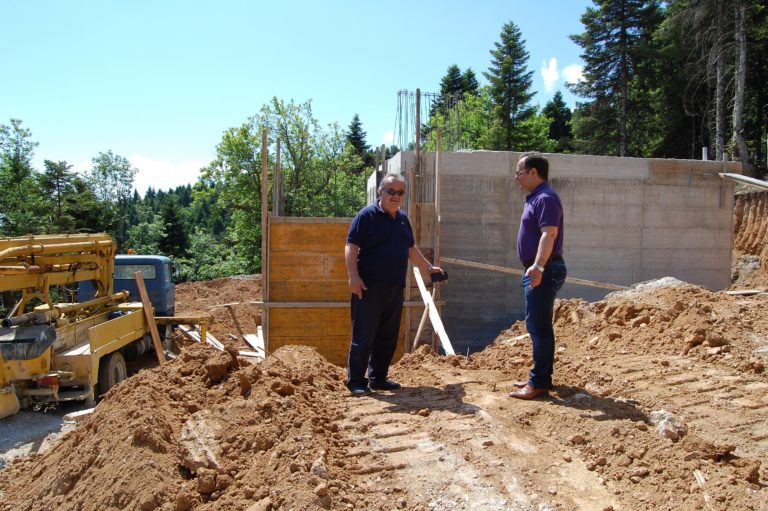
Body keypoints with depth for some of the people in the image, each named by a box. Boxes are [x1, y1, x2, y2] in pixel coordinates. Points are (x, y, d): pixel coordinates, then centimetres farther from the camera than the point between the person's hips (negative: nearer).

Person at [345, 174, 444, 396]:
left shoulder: (403, 219, 17)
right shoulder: (367, 215, -5)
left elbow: (411, 249, 29)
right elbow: (351, 247, -12)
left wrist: (428, 267, 30)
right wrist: (354, 276, -21)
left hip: (395, 289, 7)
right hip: (369, 288, -7)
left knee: (387, 337, 12)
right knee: (363, 337, -4)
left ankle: (378, 378, 23)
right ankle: (356, 381, 6)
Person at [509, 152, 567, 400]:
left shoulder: (546, 198, -15)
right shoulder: (535, 198, 18)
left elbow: (549, 234, -28)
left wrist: (538, 266, -39)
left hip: (544, 271, -11)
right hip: (536, 270, 11)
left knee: (539, 326, -7)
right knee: (537, 325, 16)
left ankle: (539, 382, -1)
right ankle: (539, 376, 25)